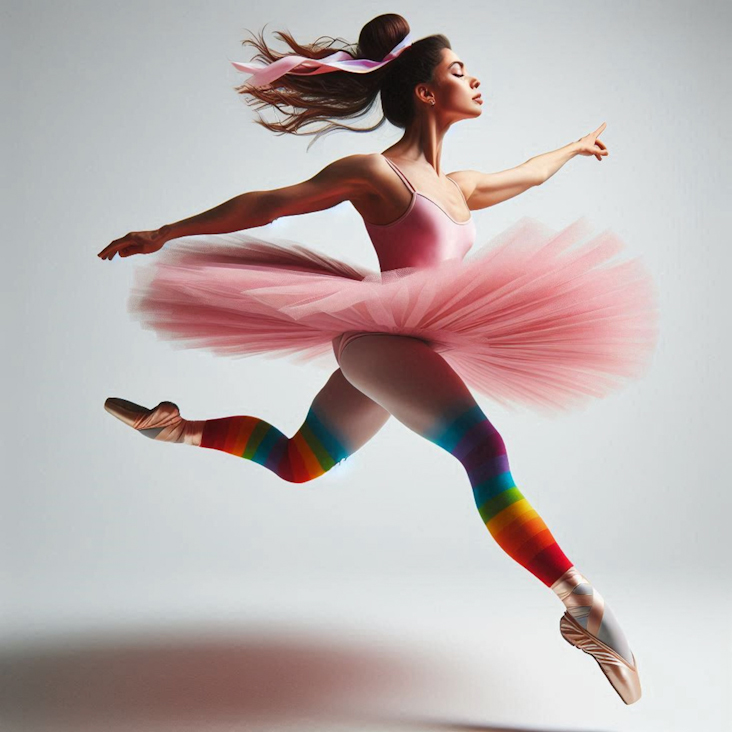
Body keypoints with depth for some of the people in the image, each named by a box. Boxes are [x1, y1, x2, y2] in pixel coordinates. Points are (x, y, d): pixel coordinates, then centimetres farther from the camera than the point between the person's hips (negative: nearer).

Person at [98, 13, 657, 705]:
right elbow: (264, 204, -6)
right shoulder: (377, 172, -8)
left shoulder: (458, 187, 17)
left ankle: (179, 426, 36)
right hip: (378, 336, -9)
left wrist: (574, 146, 56)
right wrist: (163, 234, -4)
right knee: (485, 453, -24)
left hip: (411, 346, 9)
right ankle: (581, 604, -25)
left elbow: (527, 174, 38)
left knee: (296, 462, 21)